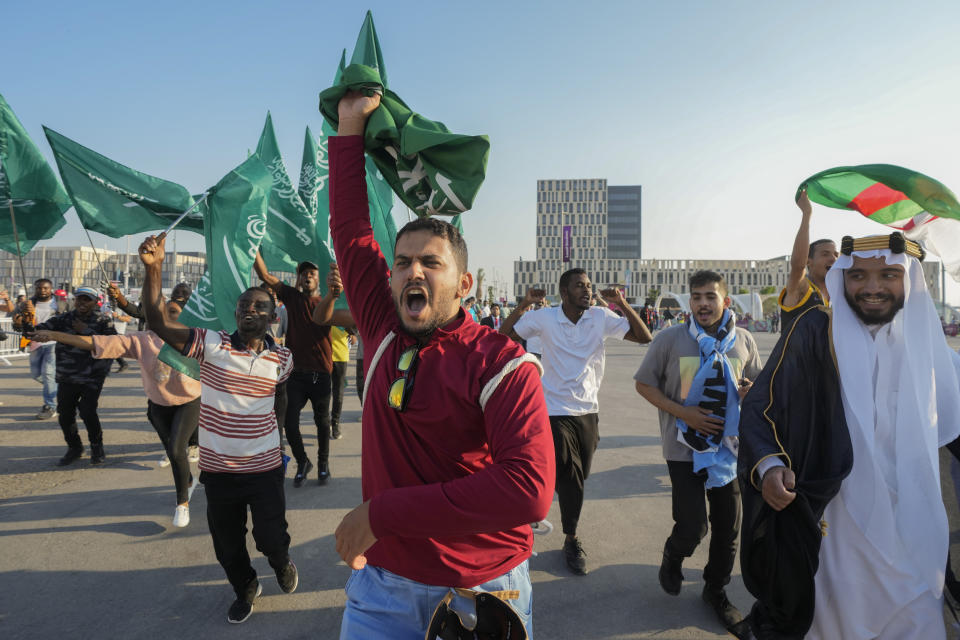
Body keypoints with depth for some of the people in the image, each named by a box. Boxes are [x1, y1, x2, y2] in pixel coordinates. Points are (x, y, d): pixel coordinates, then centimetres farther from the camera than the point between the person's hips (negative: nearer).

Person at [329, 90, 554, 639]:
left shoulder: (502, 364, -18)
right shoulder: (385, 329, -3)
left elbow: (528, 489, -30)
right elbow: (351, 229, 5)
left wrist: (382, 513, -26)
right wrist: (351, 126, 7)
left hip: (482, 592, -3)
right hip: (382, 583, 4)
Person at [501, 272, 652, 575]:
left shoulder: (602, 318, -4)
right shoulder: (544, 318, -8)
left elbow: (644, 337, -6)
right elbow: (503, 336, -8)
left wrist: (623, 305, -17)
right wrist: (524, 305, -19)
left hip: (588, 412, 3)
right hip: (556, 411, -3)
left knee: (577, 478, 15)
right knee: (570, 477, -2)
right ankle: (572, 539, 21)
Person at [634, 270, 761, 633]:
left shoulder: (743, 341, 0)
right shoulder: (670, 339, -10)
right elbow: (644, 384, -4)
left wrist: (752, 392, -12)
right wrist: (683, 413, -16)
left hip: (729, 445, 4)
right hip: (685, 448, -3)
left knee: (728, 528, 12)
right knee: (693, 527, -6)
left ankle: (716, 590, 37)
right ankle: (673, 557, 31)